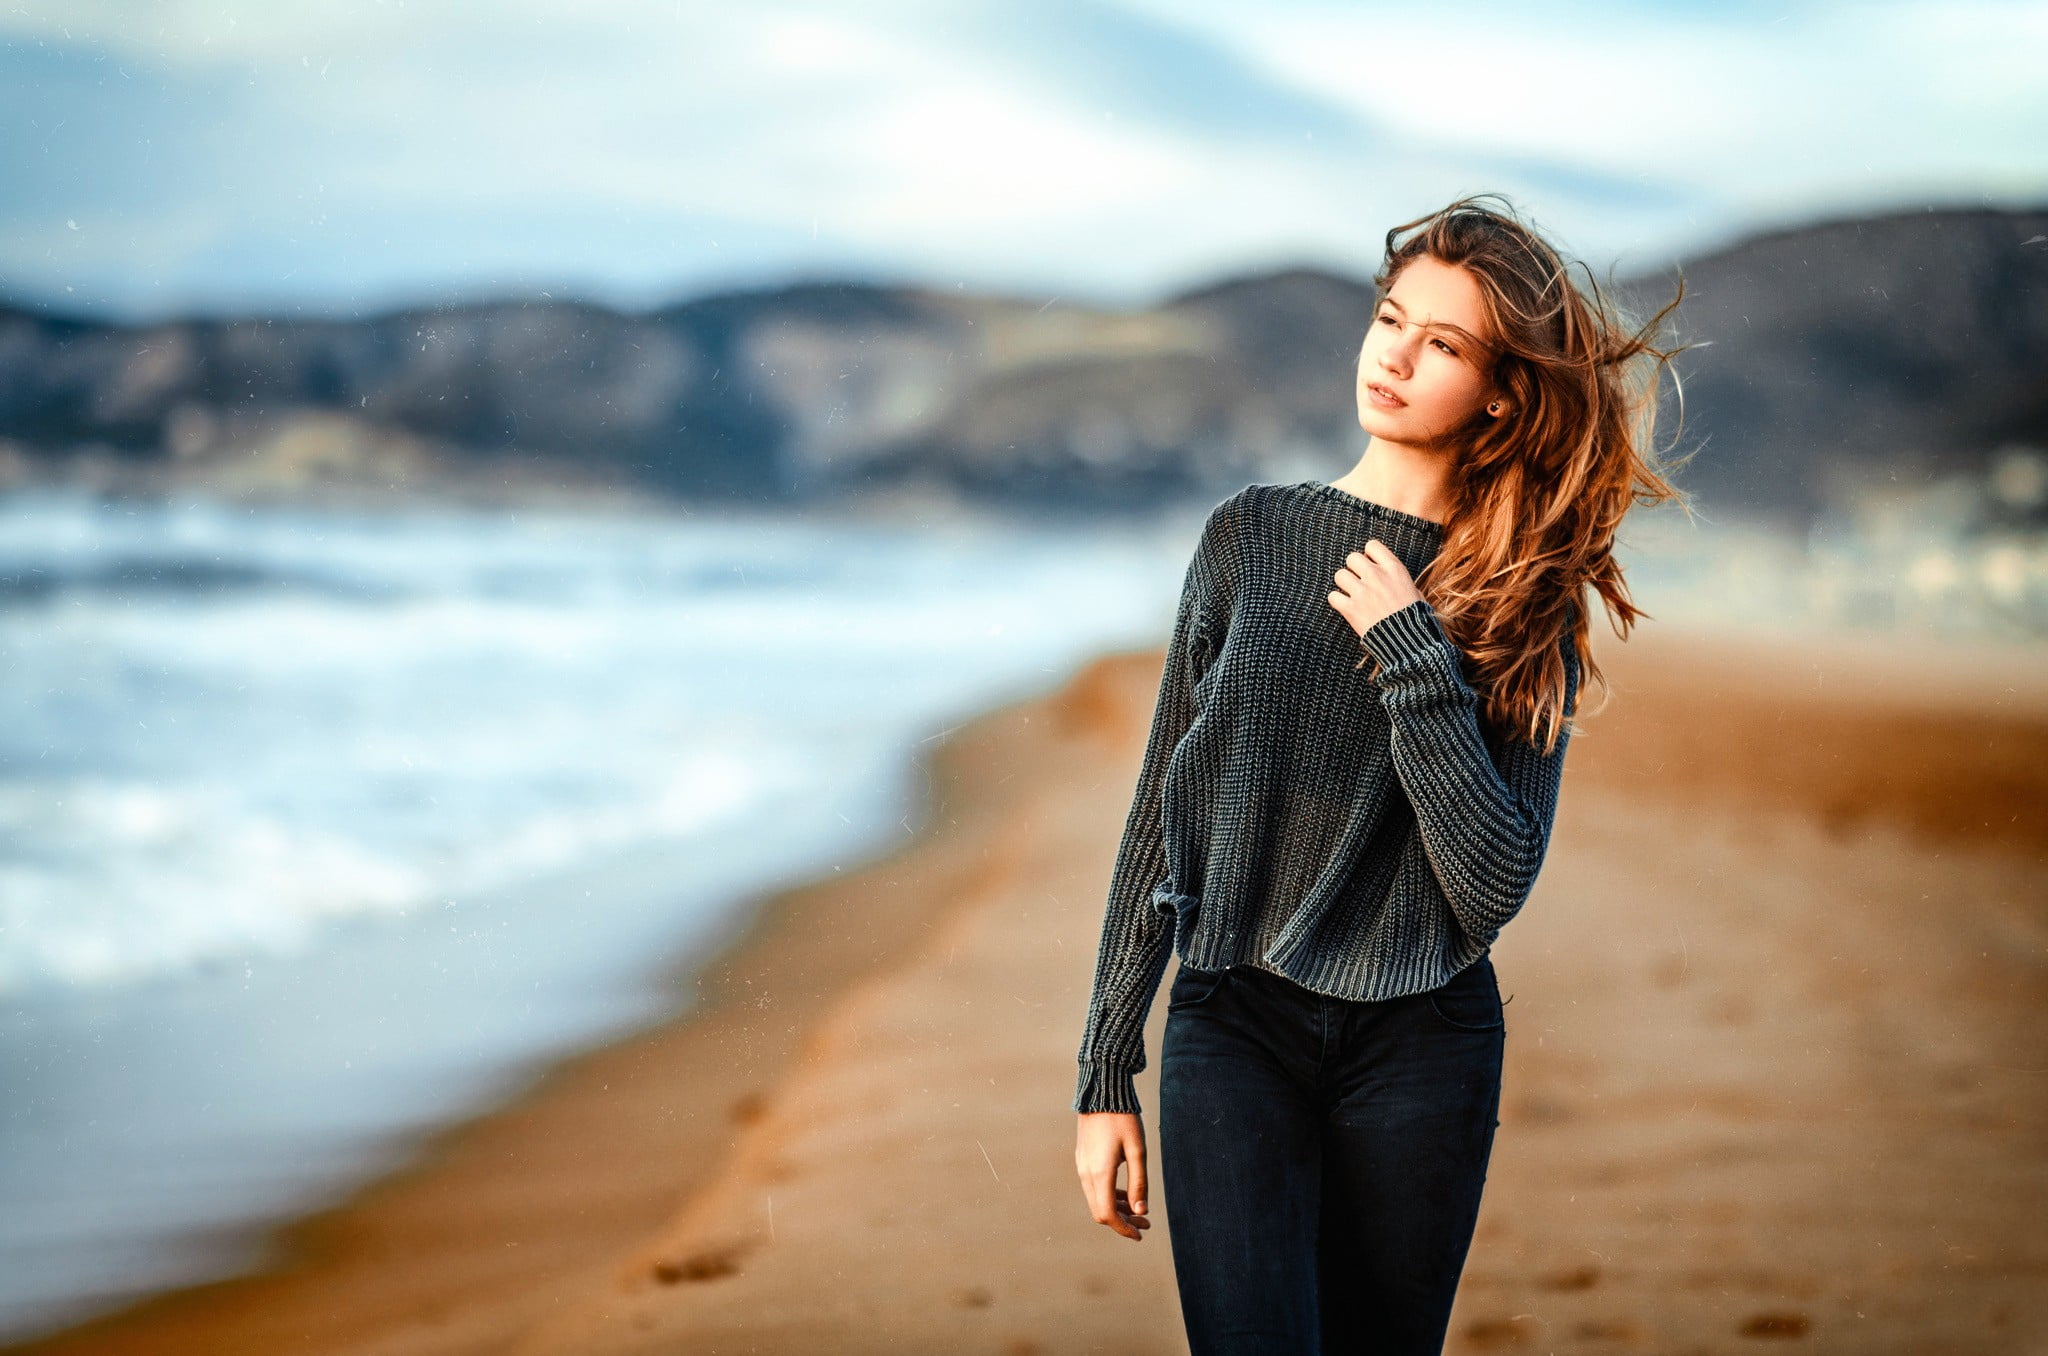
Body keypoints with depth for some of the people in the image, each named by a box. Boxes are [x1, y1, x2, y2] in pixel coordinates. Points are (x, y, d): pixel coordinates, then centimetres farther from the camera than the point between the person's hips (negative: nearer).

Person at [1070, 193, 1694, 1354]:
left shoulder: (1526, 605, 1)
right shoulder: (1255, 537, 3)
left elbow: (1492, 888, -10)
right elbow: (1162, 816, 5)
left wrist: (1414, 659, -15)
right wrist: (1107, 1076, 3)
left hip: (1419, 1052, 0)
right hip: (1231, 1035, 0)